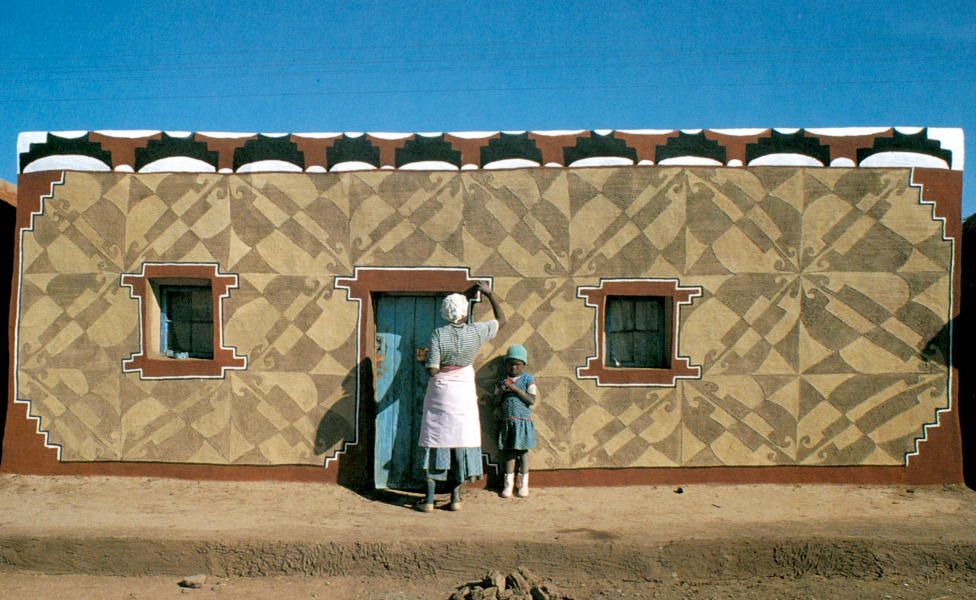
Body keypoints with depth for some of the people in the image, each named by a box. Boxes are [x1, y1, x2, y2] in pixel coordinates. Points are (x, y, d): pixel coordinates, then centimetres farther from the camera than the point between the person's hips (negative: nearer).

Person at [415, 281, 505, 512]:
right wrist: (490, 294, 13)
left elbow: (432, 371, -7)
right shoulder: (476, 331, -8)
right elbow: (501, 319, 10)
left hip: (440, 393, -1)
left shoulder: (438, 334, -14)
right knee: (462, 441, 11)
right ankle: (456, 498, 16)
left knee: (436, 442, 5)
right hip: (464, 392, 1)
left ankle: (429, 500, 7)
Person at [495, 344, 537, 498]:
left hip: (523, 421, -2)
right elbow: (497, 401, 8)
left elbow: (532, 400, -11)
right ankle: (509, 483, 12)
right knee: (509, 451, 5)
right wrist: (501, 392, -11)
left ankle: (523, 484, 12)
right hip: (507, 421, 2)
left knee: (522, 451, 2)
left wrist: (516, 389, -16)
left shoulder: (528, 379, -1)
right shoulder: (502, 381, 8)